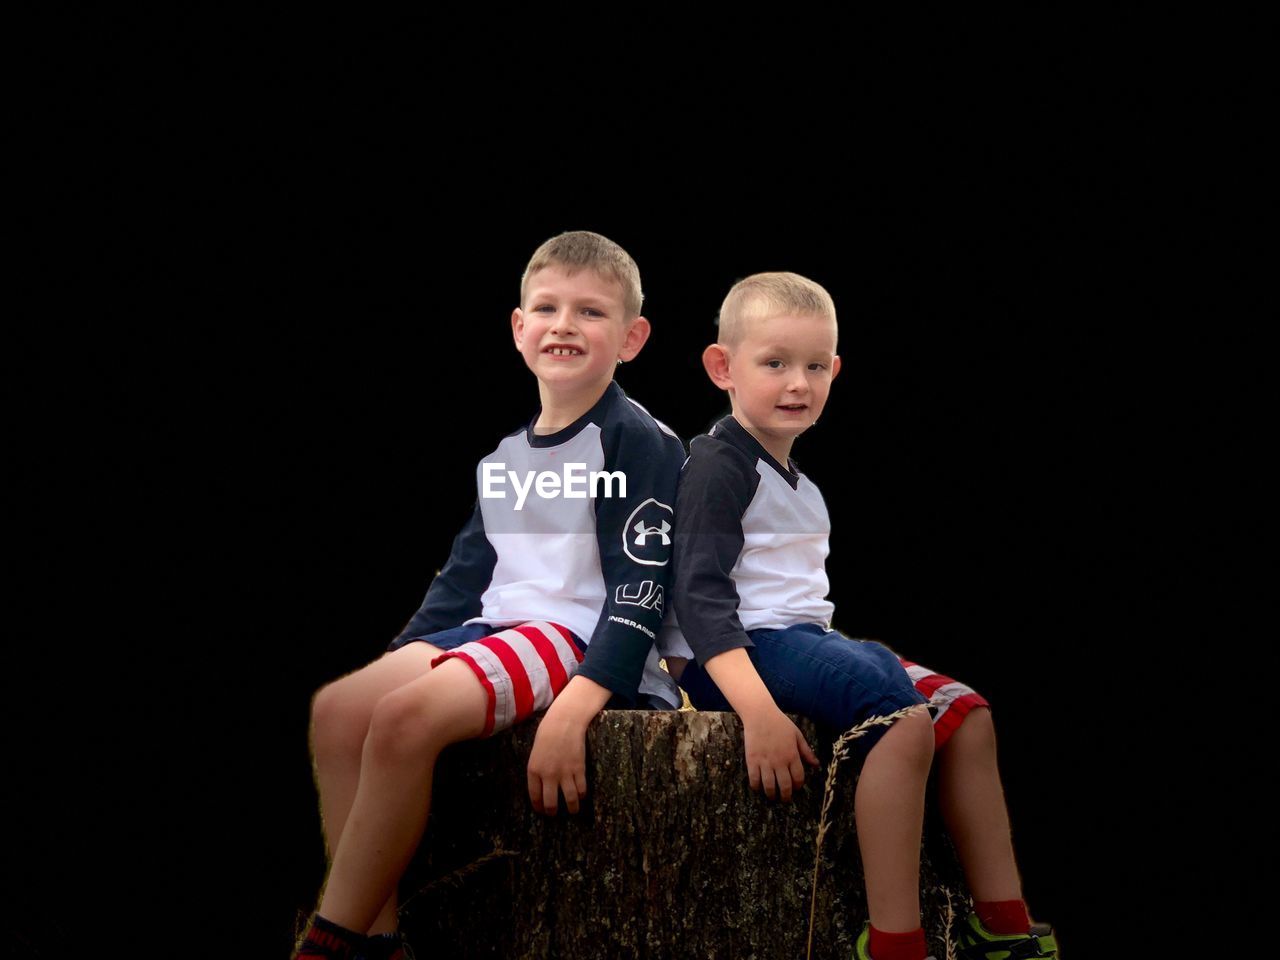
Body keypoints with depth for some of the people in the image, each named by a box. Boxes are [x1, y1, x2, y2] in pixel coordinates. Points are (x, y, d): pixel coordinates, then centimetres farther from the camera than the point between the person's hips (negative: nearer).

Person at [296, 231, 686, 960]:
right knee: (338, 709, -11)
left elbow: (640, 591, -14)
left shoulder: (642, 442, -6)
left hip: (582, 639, -8)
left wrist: (577, 705, -25)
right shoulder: (507, 454, 18)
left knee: (408, 716, -29)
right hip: (492, 627, 8)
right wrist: (400, 659, 12)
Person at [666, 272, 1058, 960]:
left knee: (964, 713, 1)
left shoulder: (798, 483, 22)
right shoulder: (719, 465, -9)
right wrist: (758, 709, -31)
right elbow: (699, 594, -20)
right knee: (904, 716, -28)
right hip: (738, 655, -10)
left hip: (807, 640, 10)